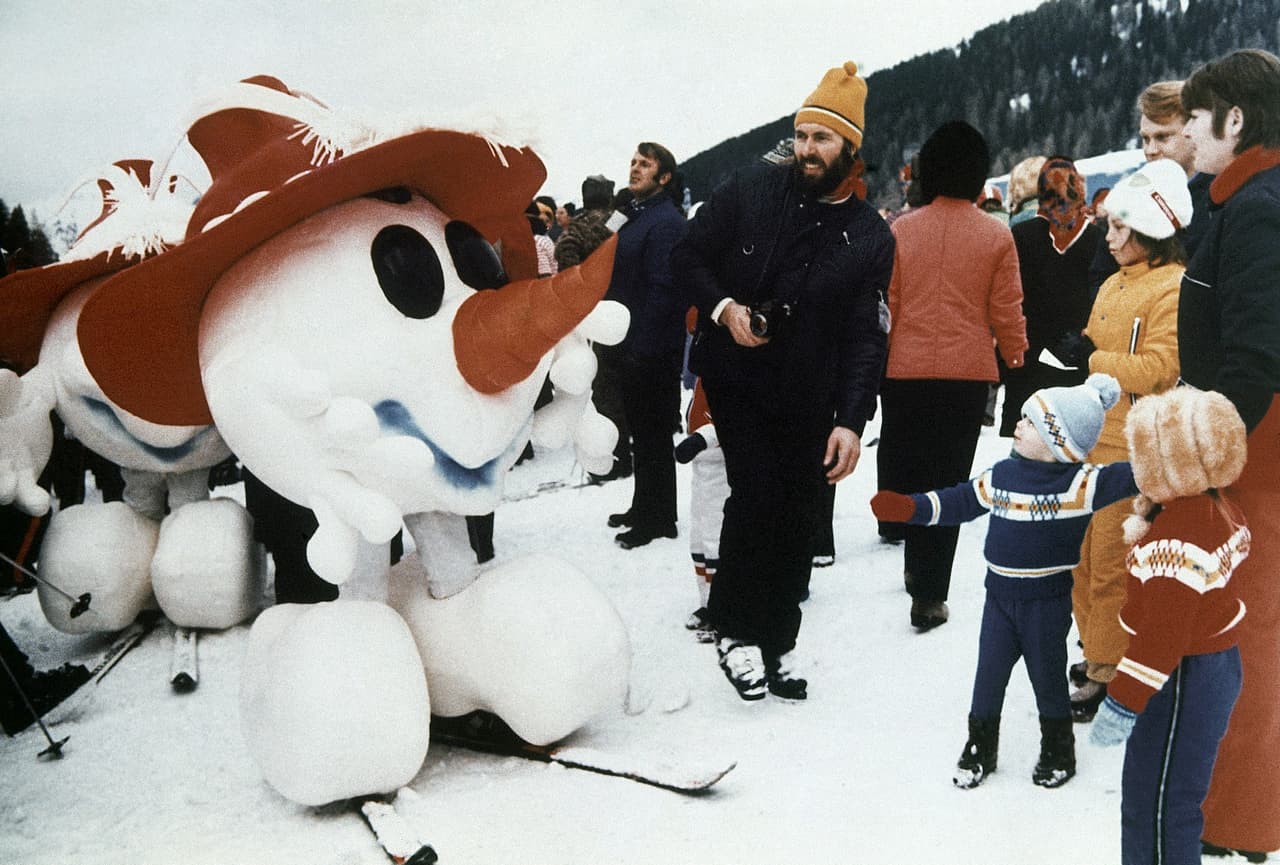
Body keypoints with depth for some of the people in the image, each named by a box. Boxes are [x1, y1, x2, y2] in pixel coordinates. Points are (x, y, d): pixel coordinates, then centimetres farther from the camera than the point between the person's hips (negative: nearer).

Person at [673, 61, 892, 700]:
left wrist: (851, 420, -12)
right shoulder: (750, 189, -3)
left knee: (796, 523, 6)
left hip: (809, 400, 2)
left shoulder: (870, 236, 0)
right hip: (737, 379, -2)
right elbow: (689, 255, 4)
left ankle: (777, 641, 24)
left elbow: (865, 337, -3)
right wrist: (723, 307, -14)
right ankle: (737, 630, 3)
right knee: (756, 492, -16)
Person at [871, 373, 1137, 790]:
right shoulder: (1001, 476, 2)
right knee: (989, 674, 12)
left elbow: (1128, 479, -22)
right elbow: (960, 502, 10)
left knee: (1048, 677, 11)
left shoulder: (1080, 483, -14)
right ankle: (980, 747, 28)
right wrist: (909, 507, 4)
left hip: (1049, 602, -4)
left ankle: (1057, 750, 31)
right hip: (1000, 595, 5)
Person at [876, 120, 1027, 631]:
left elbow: (884, 303, 3)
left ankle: (916, 565, 24)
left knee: (903, 467, 17)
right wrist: (1016, 355, 20)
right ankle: (929, 596, 2)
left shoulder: (900, 230, -1)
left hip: (905, 371, 1)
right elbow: (1006, 310, 1)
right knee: (949, 478, 3)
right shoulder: (996, 236, -3)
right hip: (967, 374, -1)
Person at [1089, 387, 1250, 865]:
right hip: (1217, 662, 10)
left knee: (1156, 805, 5)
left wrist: (1122, 704, -24)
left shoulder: (1174, 542, -30)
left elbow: (1163, 635, -30)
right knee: (1168, 795, 25)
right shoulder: (1218, 504, 0)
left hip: (1184, 681, -10)